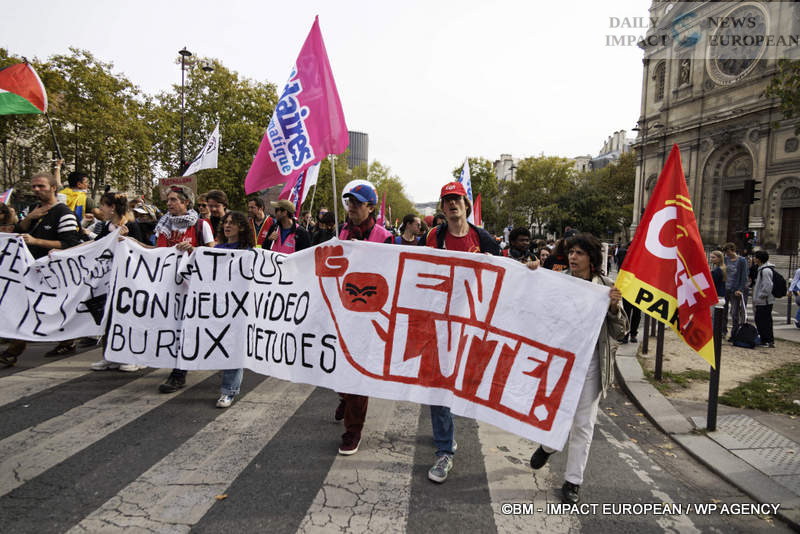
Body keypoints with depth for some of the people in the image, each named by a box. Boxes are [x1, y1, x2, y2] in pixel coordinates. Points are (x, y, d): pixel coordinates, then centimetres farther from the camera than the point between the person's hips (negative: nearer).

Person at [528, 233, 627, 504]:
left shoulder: (607, 287, -1)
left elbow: (619, 331, 2)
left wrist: (614, 307, -17)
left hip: (590, 362, 0)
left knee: (583, 423, 7)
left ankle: (572, 481, 23)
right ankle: (548, 446, 47)